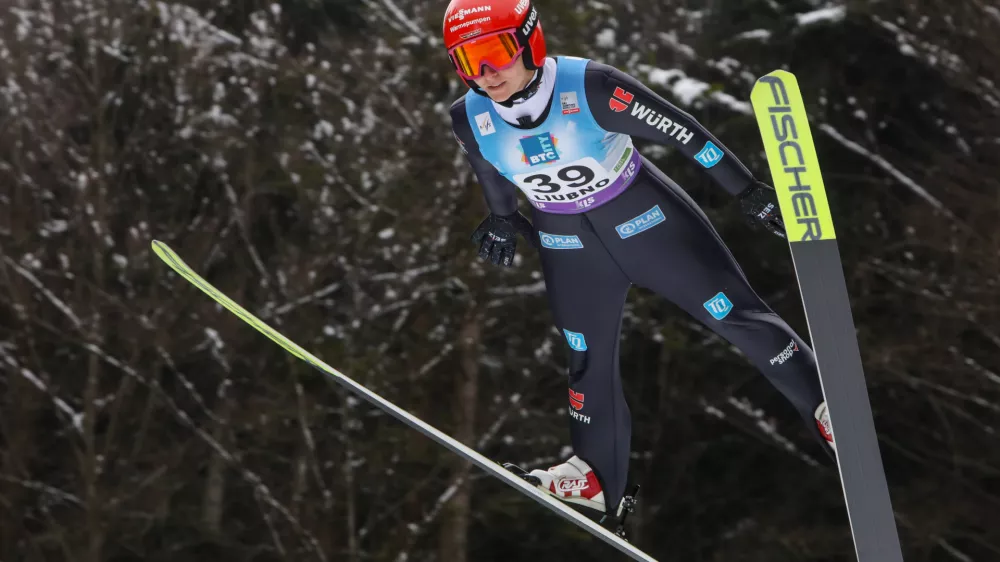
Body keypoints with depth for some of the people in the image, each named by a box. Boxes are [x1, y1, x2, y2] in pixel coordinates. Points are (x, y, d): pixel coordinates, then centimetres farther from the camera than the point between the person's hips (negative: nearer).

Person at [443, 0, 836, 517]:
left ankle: (826, 407, 15)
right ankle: (597, 477, 33)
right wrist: (502, 222, 23)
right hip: (570, 248, 4)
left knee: (738, 315, -1)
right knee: (588, 358, 14)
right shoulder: (470, 120, -18)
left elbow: (681, 131, -23)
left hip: (646, 220, -3)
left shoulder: (589, 87, -31)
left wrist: (749, 192, -17)